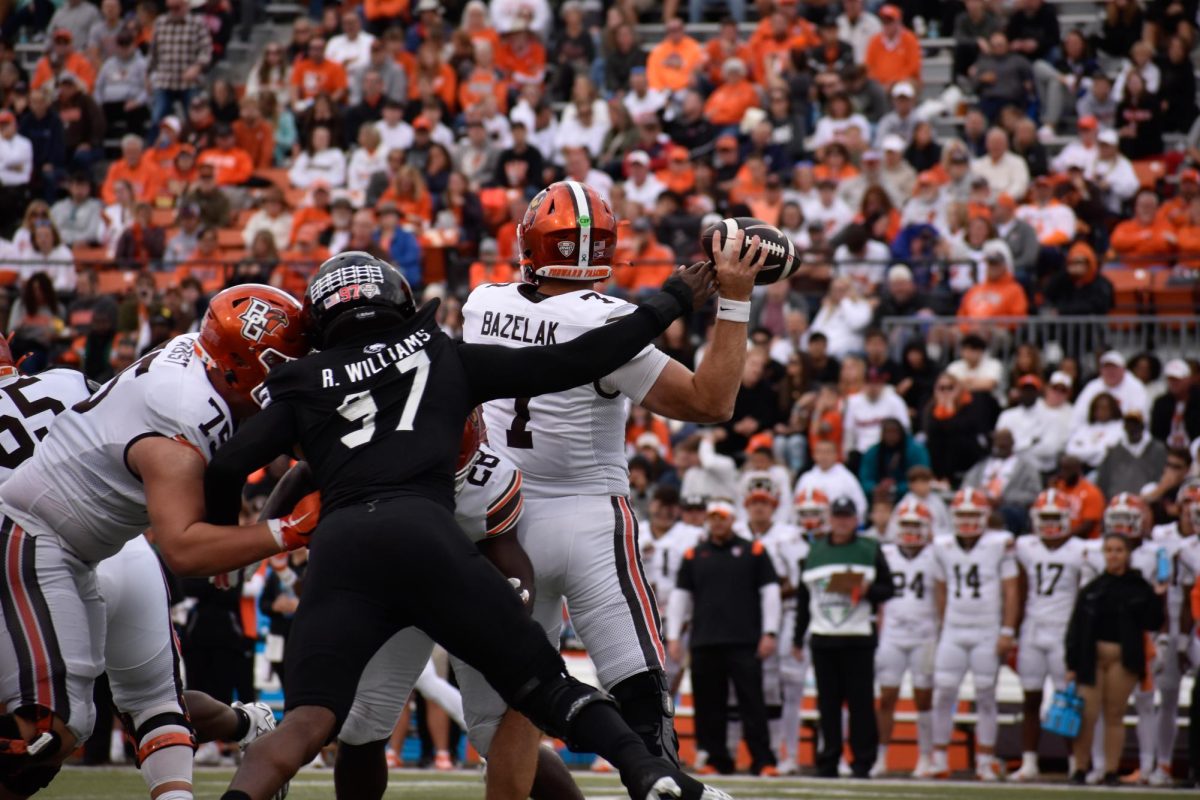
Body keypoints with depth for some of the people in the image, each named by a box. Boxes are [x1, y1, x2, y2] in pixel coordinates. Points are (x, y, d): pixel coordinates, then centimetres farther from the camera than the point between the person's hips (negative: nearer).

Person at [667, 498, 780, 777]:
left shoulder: (753, 551, 7)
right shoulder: (694, 555, 13)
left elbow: (769, 592, 5)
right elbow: (680, 595, 14)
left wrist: (769, 633, -2)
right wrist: (673, 636, 6)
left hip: (745, 642, -3)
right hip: (704, 643, 3)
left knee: (752, 701, -7)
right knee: (709, 704, 2)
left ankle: (763, 761, -8)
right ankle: (717, 759, 10)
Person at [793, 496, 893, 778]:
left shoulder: (870, 550, 6)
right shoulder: (814, 551, 14)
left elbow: (888, 589, 5)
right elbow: (803, 597, 16)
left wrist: (867, 591, -16)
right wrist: (798, 637, 13)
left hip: (858, 638, -3)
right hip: (822, 638, 3)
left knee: (861, 702, -4)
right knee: (827, 702, 3)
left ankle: (863, 762, 0)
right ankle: (828, 762, 8)